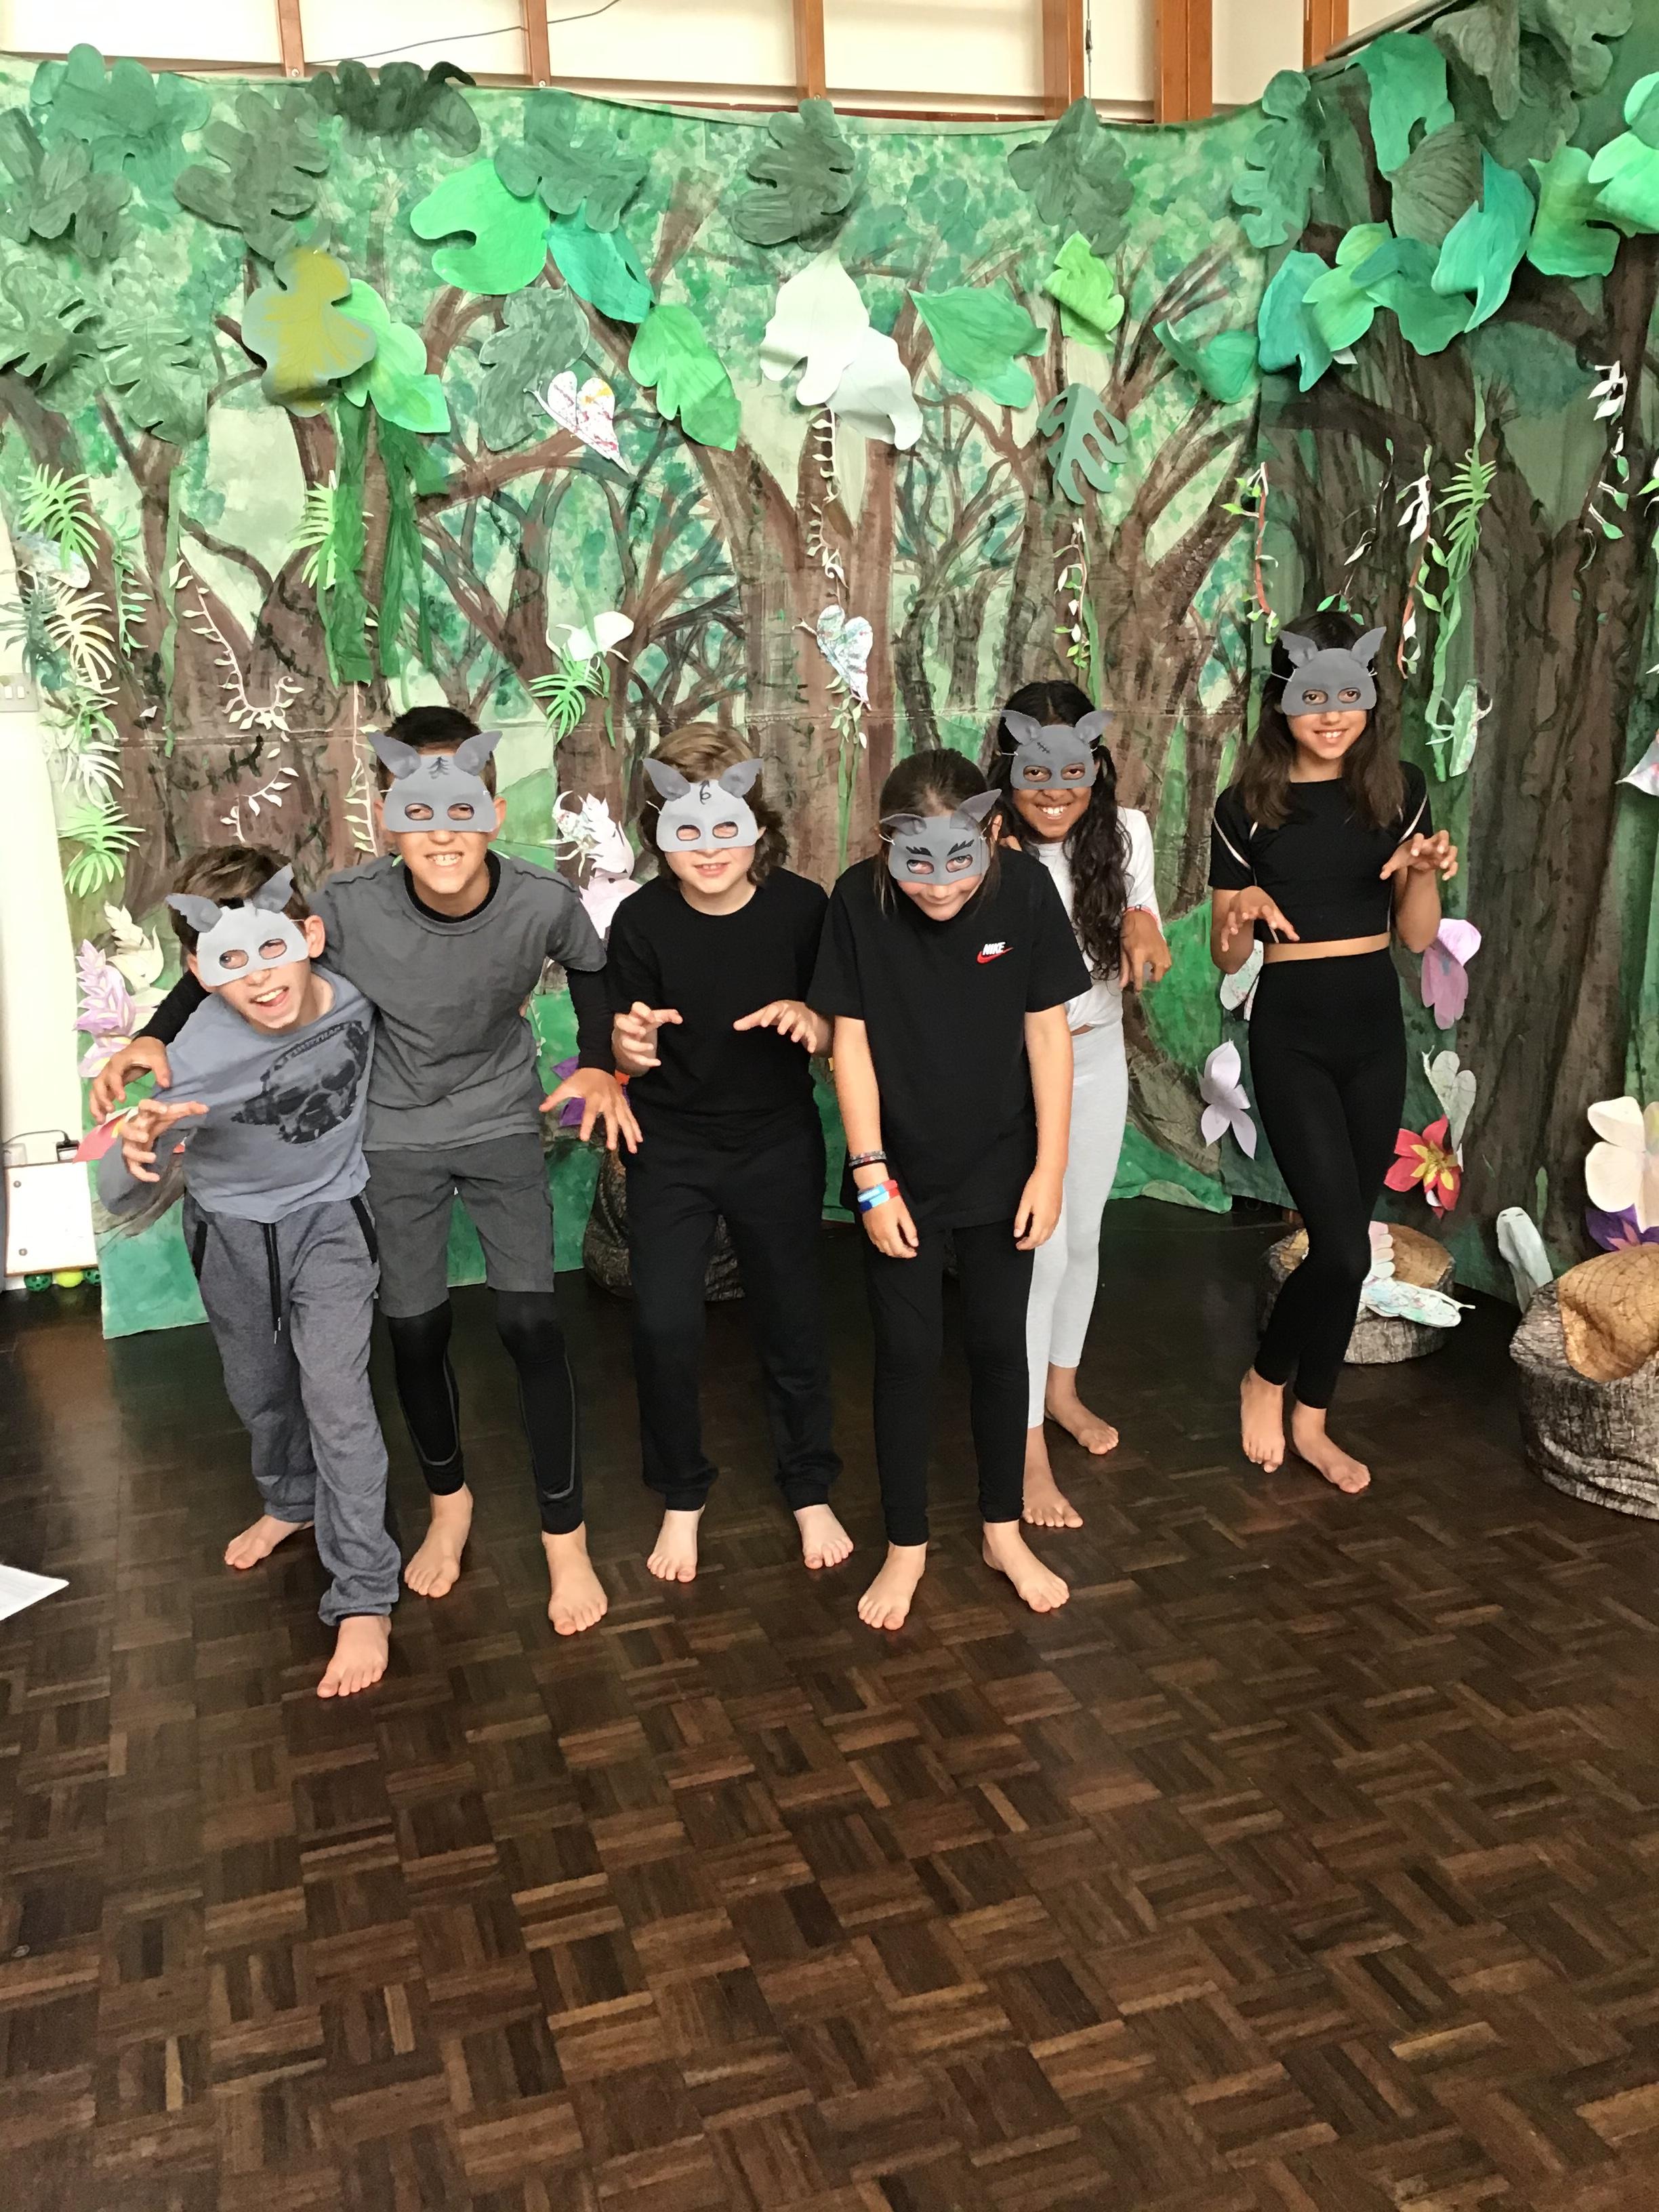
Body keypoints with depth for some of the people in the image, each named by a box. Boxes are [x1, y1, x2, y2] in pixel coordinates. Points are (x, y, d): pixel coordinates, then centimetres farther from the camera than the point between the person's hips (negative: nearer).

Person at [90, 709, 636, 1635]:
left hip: (503, 1124, 0)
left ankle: (566, 1535, 10)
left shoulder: (543, 901, -24)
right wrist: (158, 1036, -15)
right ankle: (450, 1501, 34)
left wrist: (601, 1066, -6)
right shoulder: (349, 904, -25)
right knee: (416, 1329, 7)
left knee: (531, 1322, -7)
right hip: (397, 1134, 1)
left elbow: (592, 966, 1)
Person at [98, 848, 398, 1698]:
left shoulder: (361, 991, -26)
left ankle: (363, 1599, 0)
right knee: (258, 1391, 21)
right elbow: (128, 1207, -27)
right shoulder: (198, 1057, -33)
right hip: (229, 1232, 1)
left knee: (334, 1393, -12)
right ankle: (291, 1501, 52)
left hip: (328, 1222, -1)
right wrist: (136, 1152, -47)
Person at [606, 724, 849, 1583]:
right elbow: (632, 1052, -6)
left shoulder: (801, 907, -15)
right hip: (670, 1150, 0)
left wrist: (811, 1021, -27)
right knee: (662, 1325, -5)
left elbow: (842, 1035, -4)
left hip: (778, 1145, 0)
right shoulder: (643, 919, -14)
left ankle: (810, 1491, 33)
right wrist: (630, 1047, -30)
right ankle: (681, 1497, 20)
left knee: (791, 1320, 11)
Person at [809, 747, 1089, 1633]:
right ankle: (905, 1544, 23)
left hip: (1001, 1168, 1)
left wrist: (1050, 1167, -7)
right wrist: (871, 1176, -10)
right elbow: (851, 1041, -9)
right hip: (902, 1175, 0)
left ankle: (1004, 1530, 30)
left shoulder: (1024, 889, -16)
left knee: (998, 1345, 11)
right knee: (906, 1354, 5)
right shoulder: (859, 899, -16)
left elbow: (1047, 1033, -8)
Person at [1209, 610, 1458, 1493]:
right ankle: (1265, 1379, 17)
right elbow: (1226, 957, -2)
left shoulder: (1399, 789, 2)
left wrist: (1427, 871, -16)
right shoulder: (1247, 805, -5)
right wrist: (1242, 915, -24)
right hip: (1292, 1031, -4)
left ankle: (1312, 1421, 27)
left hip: (1375, 1025, 4)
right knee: (1343, 1244, -11)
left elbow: (1418, 937, 4)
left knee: (1344, 1238, 10)